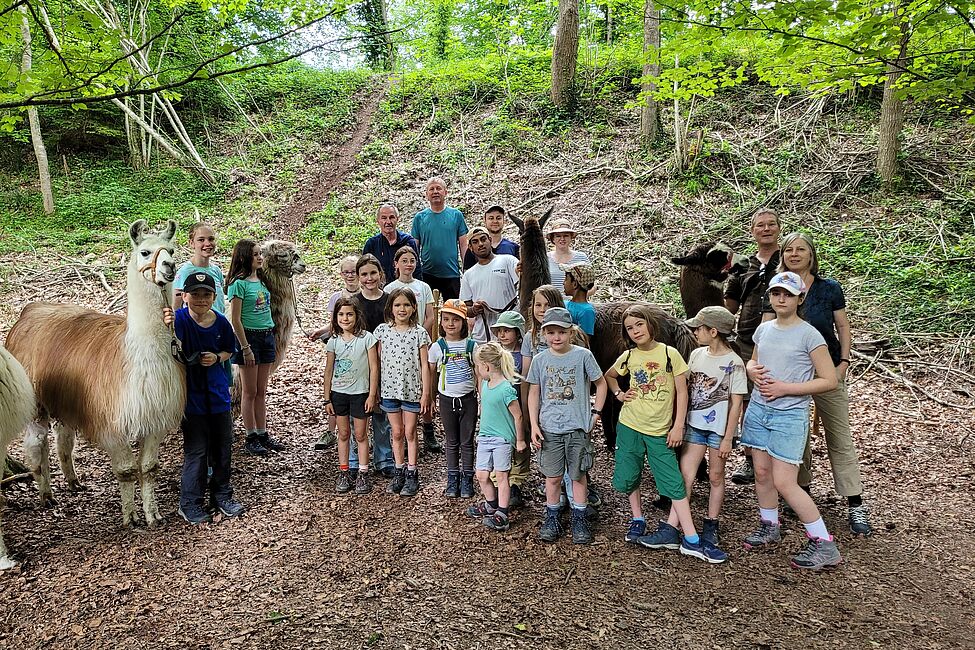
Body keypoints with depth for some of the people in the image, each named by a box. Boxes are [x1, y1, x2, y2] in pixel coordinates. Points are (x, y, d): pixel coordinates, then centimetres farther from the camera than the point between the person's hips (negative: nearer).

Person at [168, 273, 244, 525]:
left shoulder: (221, 322, -2)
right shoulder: (179, 319, -14)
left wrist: (217, 357, -8)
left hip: (218, 393, 4)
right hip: (191, 395, -4)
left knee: (223, 447, 14)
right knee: (195, 451, 2)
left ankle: (222, 496, 32)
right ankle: (190, 503, 19)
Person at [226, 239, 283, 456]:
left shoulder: (261, 280, 10)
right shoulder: (239, 283, -12)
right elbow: (235, 320, -13)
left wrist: (270, 336, 12)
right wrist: (246, 348, -15)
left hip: (267, 336, 7)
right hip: (249, 336, -7)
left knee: (262, 391, 12)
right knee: (250, 392, 3)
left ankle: (262, 434, 20)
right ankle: (251, 439, 12)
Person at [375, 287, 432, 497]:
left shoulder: (419, 333, -6)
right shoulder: (383, 331, 0)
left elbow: (424, 365, -5)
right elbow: (379, 361, 5)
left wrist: (425, 393, -7)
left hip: (412, 390, -2)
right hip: (389, 389, 2)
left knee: (410, 432, 6)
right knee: (397, 433, 11)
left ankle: (412, 474, 17)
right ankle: (399, 472, 24)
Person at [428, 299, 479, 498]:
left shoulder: (471, 345, -2)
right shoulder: (437, 347, -2)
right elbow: (431, 374, 6)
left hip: (468, 398, 0)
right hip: (447, 398, 1)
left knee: (467, 441, 7)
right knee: (451, 442, 11)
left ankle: (467, 480, 18)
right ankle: (452, 479, 22)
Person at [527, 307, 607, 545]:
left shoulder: (583, 355, -6)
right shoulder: (540, 360, 0)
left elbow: (601, 383, 5)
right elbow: (534, 393, 6)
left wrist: (595, 413, -1)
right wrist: (534, 425, 0)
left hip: (578, 427, -1)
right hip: (549, 428, 2)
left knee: (578, 475, 8)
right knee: (552, 476, 9)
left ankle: (579, 519, 22)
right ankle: (552, 518, 24)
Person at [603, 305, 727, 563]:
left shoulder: (669, 353, -7)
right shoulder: (628, 357, 1)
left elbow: (681, 392, -3)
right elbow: (609, 376, 21)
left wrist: (678, 426, -7)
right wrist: (619, 394, 4)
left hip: (660, 430, -2)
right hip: (630, 426, 3)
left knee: (674, 482, -3)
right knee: (628, 477, 9)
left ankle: (692, 540, 0)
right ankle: (637, 521, 30)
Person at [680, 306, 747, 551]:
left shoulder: (733, 363, -12)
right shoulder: (696, 355, 3)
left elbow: (736, 403, -10)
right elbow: (686, 388, 11)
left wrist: (728, 438, -11)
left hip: (719, 428, -4)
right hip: (694, 425, 4)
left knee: (716, 477, 10)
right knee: (685, 475, 0)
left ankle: (711, 525, 24)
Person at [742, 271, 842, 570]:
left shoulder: (809, 335, -11)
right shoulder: (763, 329, 7)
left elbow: (829, 381, -11)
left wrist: (785, 388, -17)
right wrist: (752, 370, -1)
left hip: (790, 415, -6)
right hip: (758, 410, 6)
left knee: (784, 483, -8)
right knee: (762, 473, 13)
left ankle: (824, 544, 6)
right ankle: (769, 526, 33)